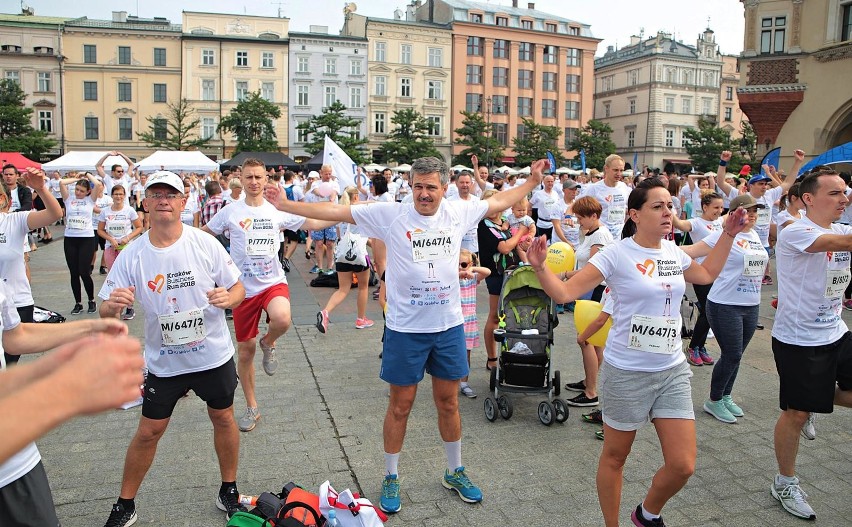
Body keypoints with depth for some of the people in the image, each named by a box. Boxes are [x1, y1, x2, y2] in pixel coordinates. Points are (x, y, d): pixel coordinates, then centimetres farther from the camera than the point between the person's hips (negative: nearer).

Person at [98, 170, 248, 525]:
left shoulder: (205, 243, -11)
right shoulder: (131, 255, -8)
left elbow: (238, 289, -4)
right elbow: (105, 314, -6)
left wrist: (228, 297, -27)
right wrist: (112, 306, -30)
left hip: (214, 356, 0)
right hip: (163, 363, 0)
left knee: (223, 418, 13)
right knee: (148, 432, 9)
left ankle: (229, 492, 35)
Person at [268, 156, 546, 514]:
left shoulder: (459, 213, 1)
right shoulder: (390, 215, -9)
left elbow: (499, 202, 17)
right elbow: (334, 211, -9)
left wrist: (531, 181, 22)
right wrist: (282, 205, -12)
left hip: (449, 326, 3)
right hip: (405, 328, -3)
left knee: (448, 402, 16)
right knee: (400, 405, 9)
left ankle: (455, 472, 36)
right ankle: (391, 477, 29)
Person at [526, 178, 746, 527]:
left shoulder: (673, 253, 5)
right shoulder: (616, 254, -14)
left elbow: (707, 275, 27)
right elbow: (565, 292, -16)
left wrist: (728, 235, 24)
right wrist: (540, 267, -33)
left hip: (673, 371, 5)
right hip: (627, 373, -5)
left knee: (683, 466, 4)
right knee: (614, 458, 12)